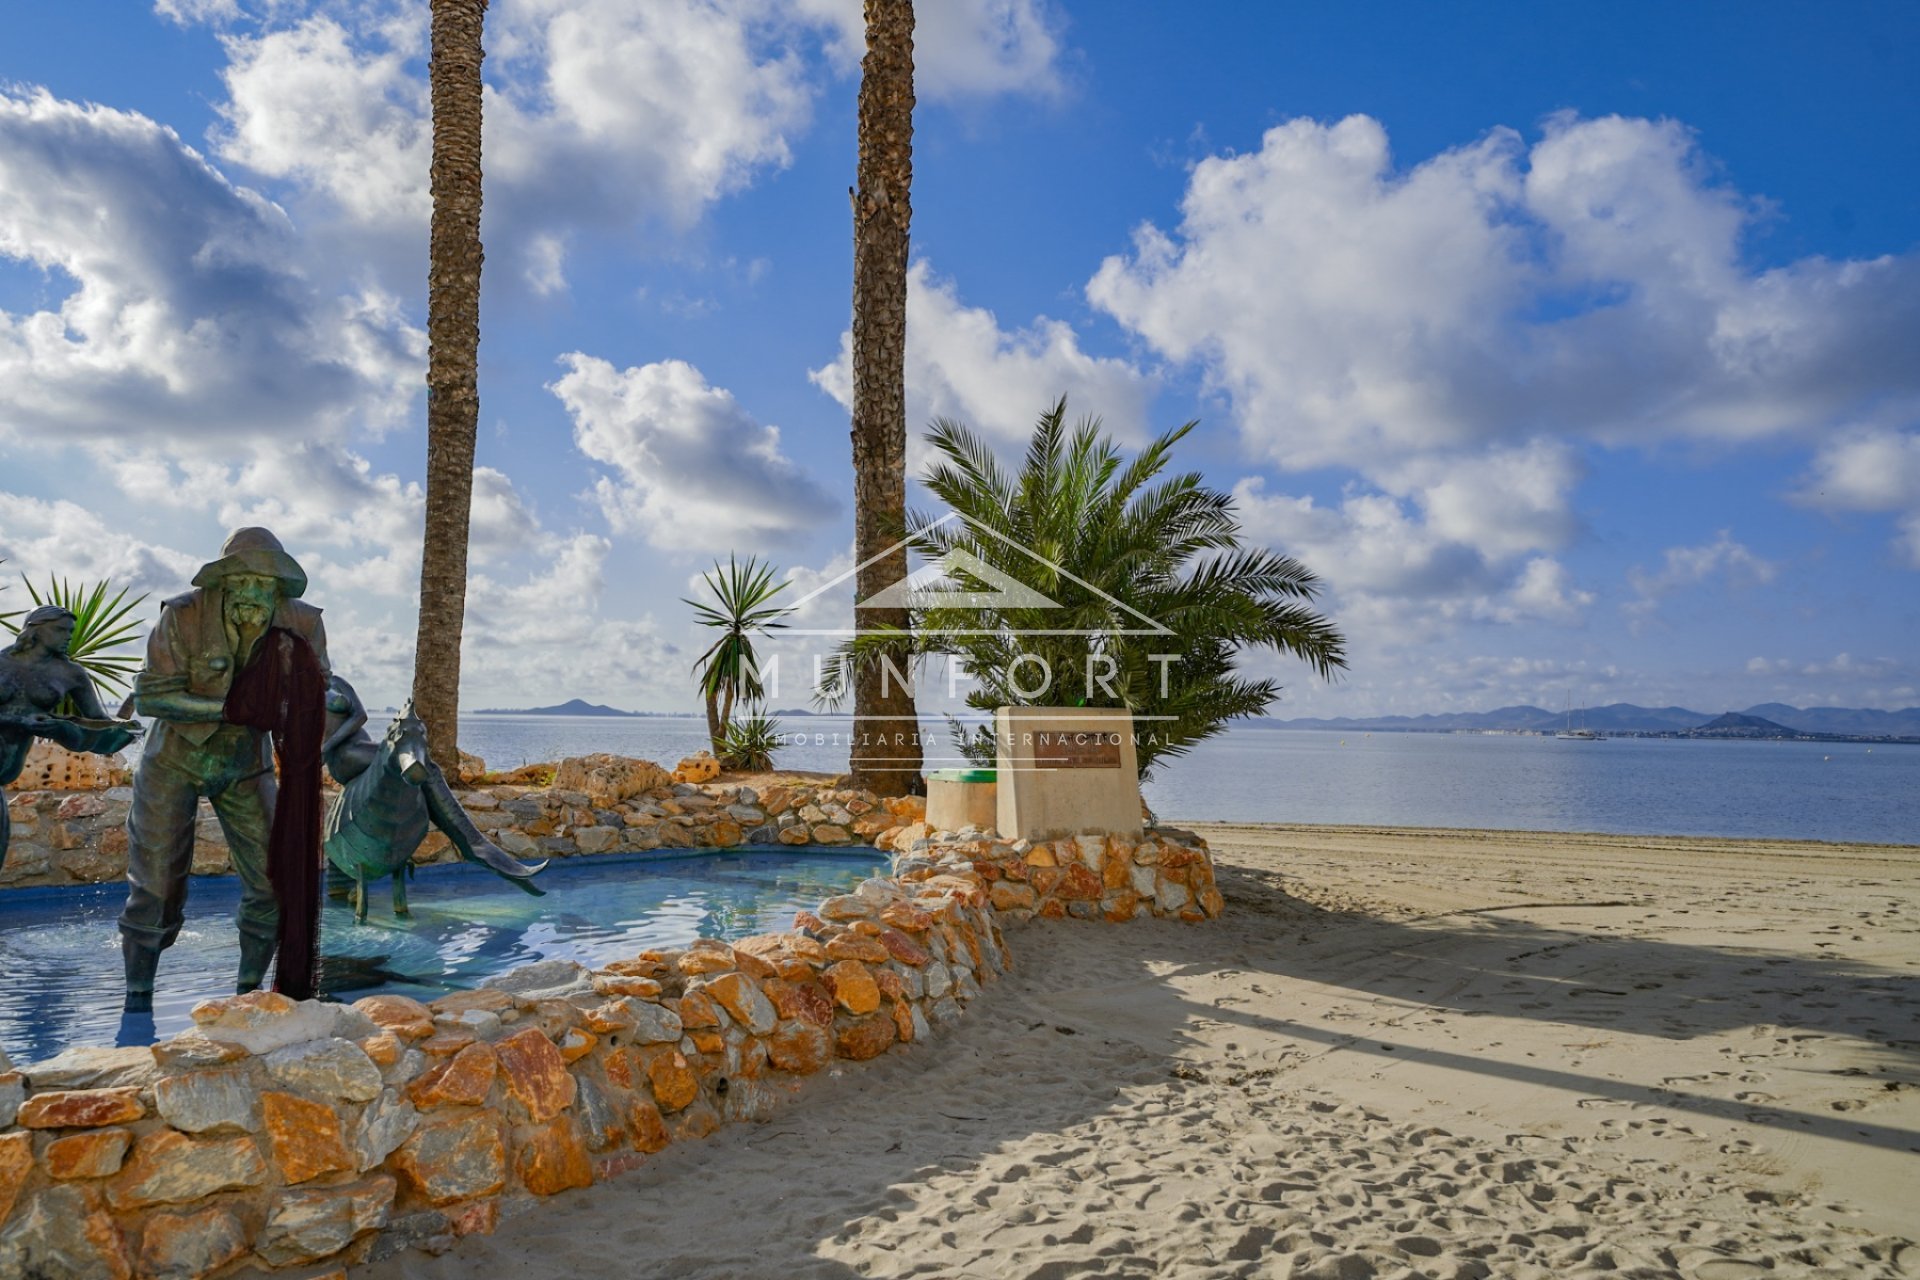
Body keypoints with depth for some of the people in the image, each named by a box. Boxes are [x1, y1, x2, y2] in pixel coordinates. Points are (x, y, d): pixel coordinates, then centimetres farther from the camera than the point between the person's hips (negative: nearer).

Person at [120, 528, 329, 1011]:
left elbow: (316, 690, 0)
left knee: (273, 881, 0)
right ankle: (138, 993, 21)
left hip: (245, 766, 3)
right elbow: (150, 697, -24)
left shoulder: (301, 623, -16)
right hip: (175, 761, -3)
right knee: (157, 885, 0)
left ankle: (249, 989, 19)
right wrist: (229, 708, -32)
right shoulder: (183, 617, -24)